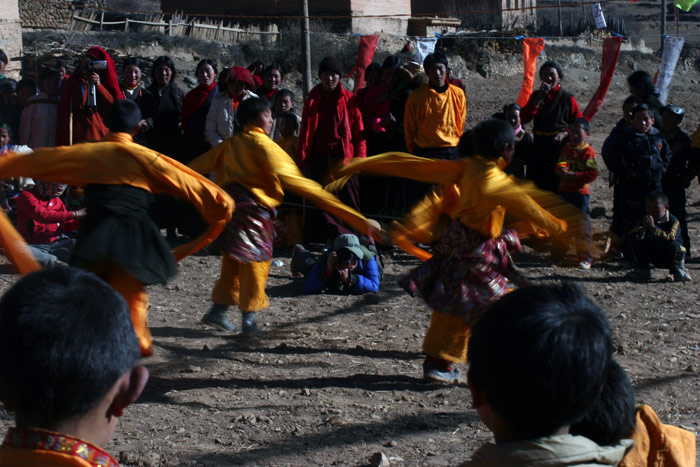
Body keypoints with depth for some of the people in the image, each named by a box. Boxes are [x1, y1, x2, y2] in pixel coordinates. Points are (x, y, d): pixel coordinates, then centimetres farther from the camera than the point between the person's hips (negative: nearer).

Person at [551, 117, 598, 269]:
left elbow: (592, 174, -14)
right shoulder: (566, 148, 12)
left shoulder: (588, 151, -9)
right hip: (564, 190, 7)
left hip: (581, 192, -6)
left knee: (582, 225, -4)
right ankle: (557, 256, 22)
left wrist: (574, 175, -21)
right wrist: (561, 170, -5)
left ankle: (585, 258, 4)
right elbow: (559, 165, 18)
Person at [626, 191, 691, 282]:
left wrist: (653, 227, -42)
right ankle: (643, 270, 0)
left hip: (669, 257, -4)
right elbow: (631, 234, -15)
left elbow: (671, 238, -38)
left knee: (674, 245, -38)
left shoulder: (673, 221, -20)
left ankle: (677, 270, -6)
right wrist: (642, 229, -36)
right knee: (633, 239, -12)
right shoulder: (646, 219, -5)